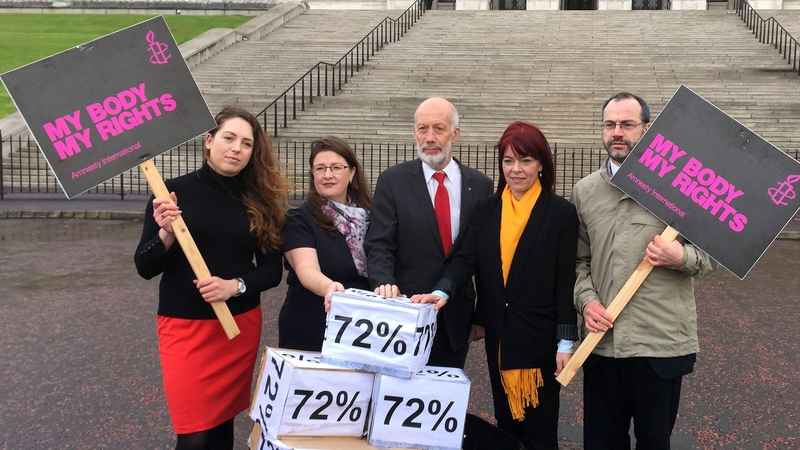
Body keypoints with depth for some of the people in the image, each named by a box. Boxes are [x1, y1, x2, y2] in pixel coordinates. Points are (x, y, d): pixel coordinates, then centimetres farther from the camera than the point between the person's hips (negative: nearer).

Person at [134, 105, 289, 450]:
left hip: (241, 326, 3)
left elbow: (272, 270, 1)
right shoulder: (174, 192, -7)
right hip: (185, 326, -2)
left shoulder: (261, 201, 1)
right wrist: (166, 234, -24)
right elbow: (145, 268, -5)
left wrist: (234, 285, -16)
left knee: (223, 422, 13)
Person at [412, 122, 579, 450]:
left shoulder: (560, 212, -4)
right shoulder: (485, 210, 7)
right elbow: (467, 260, -3)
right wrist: (442, 292, -23)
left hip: (539, 335, -4)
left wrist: (565, 341, -9)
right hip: (498, 335, 4)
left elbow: (565, 280, -6)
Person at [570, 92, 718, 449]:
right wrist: (586, 299, -4)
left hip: (661, 342, -2)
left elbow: (712, 255, 2)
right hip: (602, 341, 3)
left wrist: (682, 257, -18)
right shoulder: (584, 192, 8)